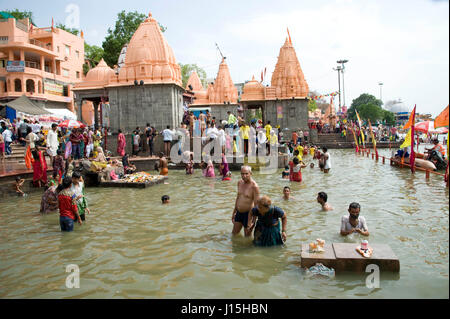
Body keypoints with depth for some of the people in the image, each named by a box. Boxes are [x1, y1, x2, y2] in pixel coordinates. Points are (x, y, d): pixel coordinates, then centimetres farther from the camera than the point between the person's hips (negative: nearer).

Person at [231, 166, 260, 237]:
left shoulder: (254, 186, -18)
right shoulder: (240, 183, 3)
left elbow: (256, 205, -17)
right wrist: (234, 212, 20)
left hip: (248, 213, -7)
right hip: (239, 213, 7)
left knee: (247, 236, 6)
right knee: (234, 234, 19)